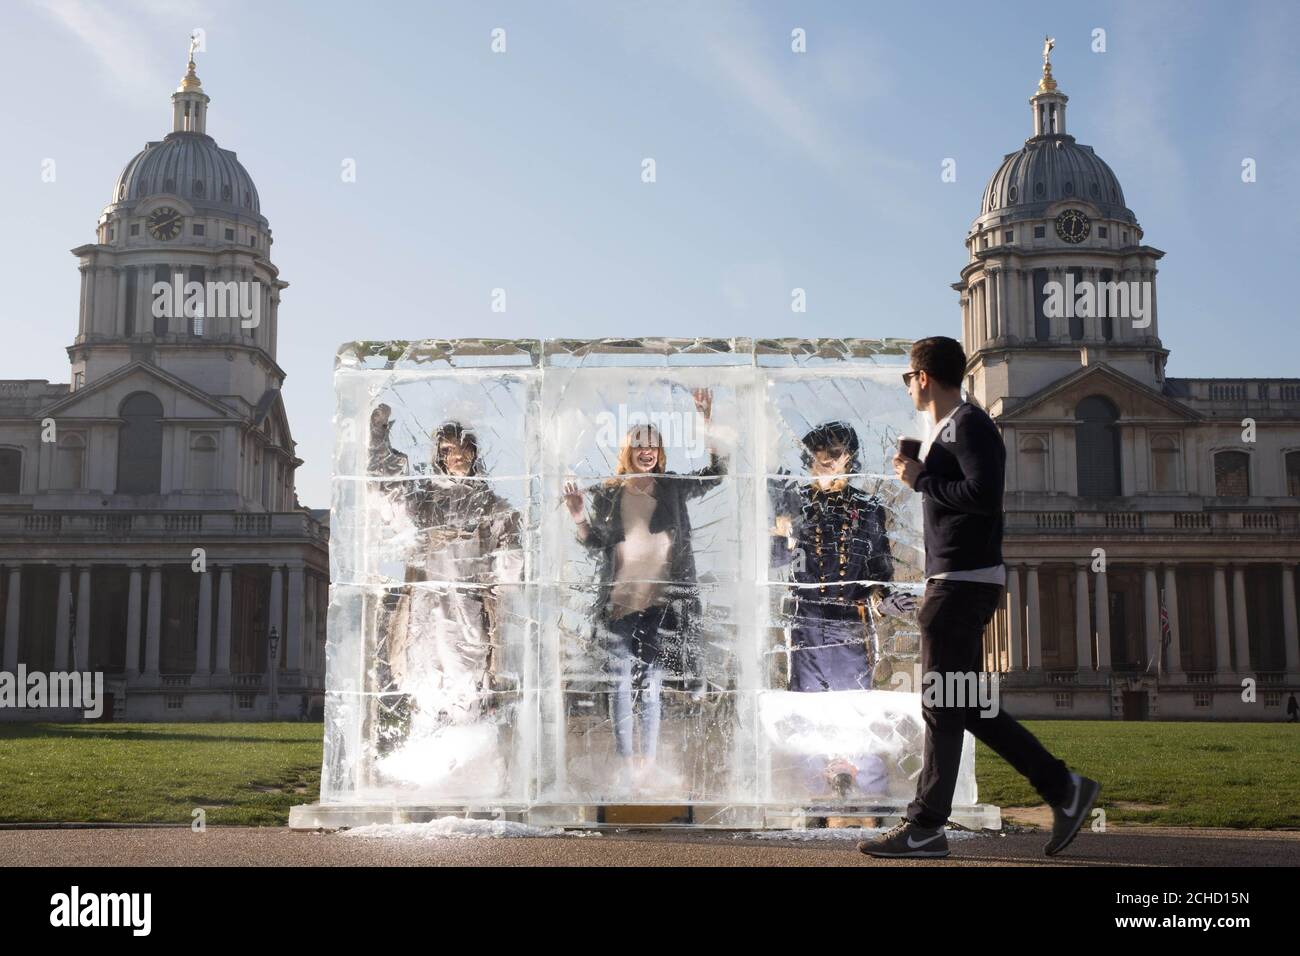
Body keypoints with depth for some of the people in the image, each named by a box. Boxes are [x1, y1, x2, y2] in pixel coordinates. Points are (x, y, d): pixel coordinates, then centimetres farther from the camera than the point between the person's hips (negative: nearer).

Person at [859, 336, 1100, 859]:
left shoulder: (968, 424, -9)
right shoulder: (948, 429, 20)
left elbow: (984, 495, -22)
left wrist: (920, 479, -13)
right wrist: (920, 475, 12)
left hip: (963, 581, -10)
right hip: (955, 581, 10)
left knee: (943, 705, -7)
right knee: (966, 705, 11)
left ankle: (925, 828, -2)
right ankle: (1063, 787, 13)